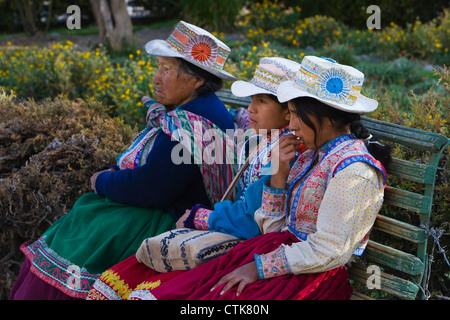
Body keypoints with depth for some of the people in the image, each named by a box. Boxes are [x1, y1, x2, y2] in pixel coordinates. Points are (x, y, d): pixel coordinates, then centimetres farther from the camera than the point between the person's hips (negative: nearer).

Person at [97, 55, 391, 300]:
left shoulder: (354, 170, -17)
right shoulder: (315, 153, 12)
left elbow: (328, 252, -20)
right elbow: (271, 224, 12)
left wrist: (259, 267, -16)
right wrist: (280, 173, -2)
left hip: (315, 277, -8)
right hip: (285, 247, 8)